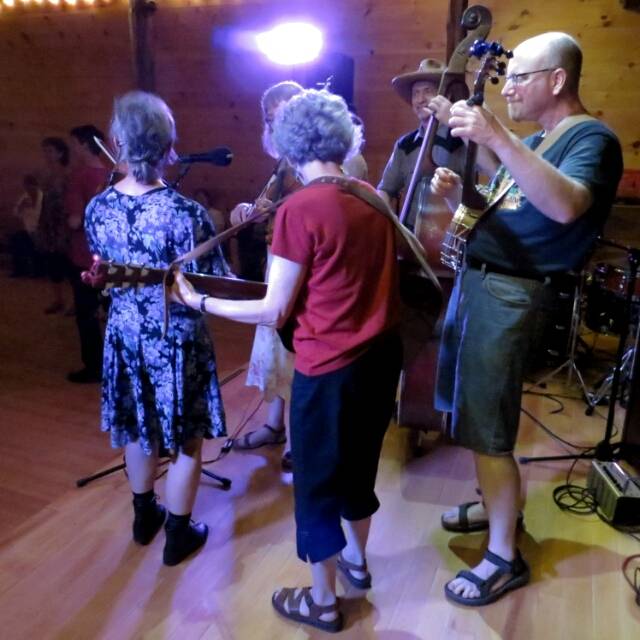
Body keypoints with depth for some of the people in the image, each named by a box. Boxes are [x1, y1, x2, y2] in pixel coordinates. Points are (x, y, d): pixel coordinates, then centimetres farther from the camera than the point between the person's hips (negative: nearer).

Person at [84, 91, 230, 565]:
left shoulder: (97, 209, -6)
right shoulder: (187, 214, -23)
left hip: (125, 335, 5)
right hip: (177, 341, -5)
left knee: (138, 431, 24)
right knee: (187, 443, 14)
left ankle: (144, 516, 44)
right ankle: (178, 535, 29)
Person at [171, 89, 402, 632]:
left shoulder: (300, 209, -17)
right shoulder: (372, 198, 4)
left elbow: (274, 312, -15)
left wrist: (197, 301, -5)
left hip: (331, 368, -7)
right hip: (382, 355, 7)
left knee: (315, 481, 13)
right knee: (360, 461, 26)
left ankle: (322, 602, 32)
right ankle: (356, 560, 48)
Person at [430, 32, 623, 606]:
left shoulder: (590, 137, -10)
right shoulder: (532, 141, 19)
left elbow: (565, 206, -32)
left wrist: (497, 138, -37)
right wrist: (456, 193, 0)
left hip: (509, 294, -9)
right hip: (476, 281, 9)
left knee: (486, 431, -5)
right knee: (474, 418, 17)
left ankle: (505, 558, 11)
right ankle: (498, 506, 36)